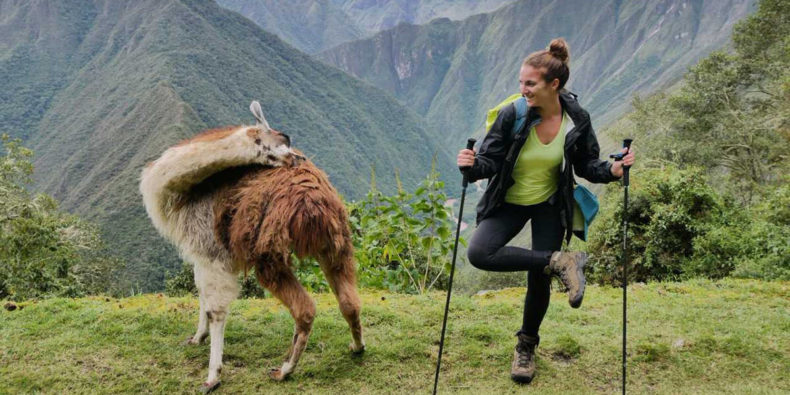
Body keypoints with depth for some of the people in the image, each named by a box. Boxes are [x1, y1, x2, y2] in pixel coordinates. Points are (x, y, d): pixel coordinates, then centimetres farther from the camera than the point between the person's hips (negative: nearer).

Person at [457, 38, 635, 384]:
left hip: (550, 206, 1)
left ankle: (526, 346, 30)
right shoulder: (512, 115, -20)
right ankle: (560, 263, -16)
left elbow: (586, 166, -2)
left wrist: (612, 170, -23)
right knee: (478, 254, -27)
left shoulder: (577, 120, -14)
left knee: (539, 281, 2)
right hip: (508, 203, 0)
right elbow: (491, 160, -15)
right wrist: (473, 166, -37)